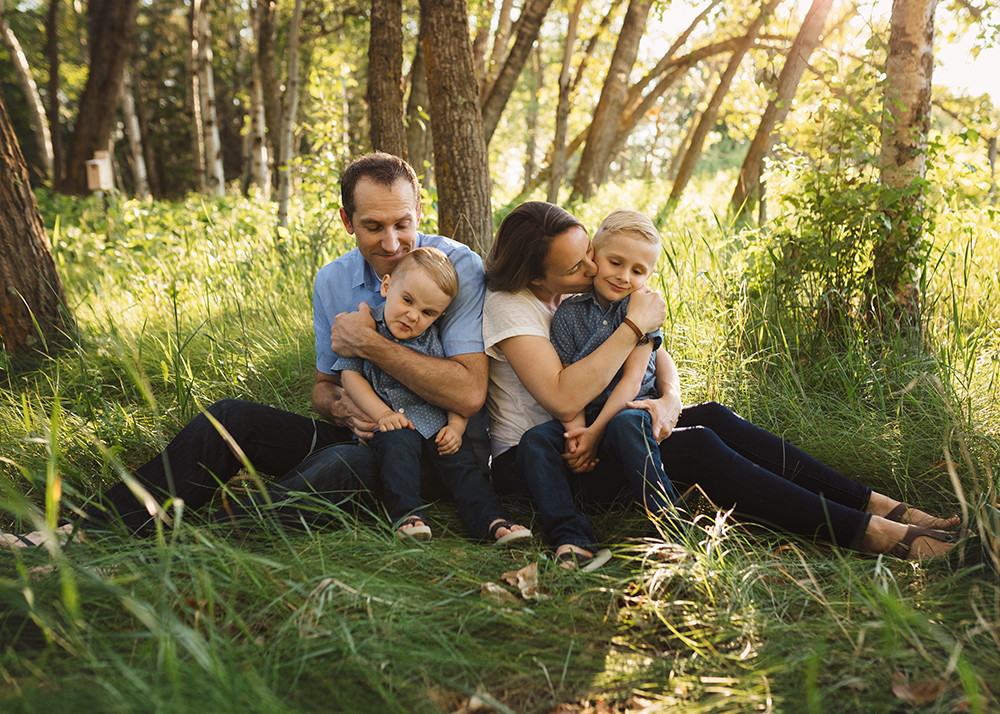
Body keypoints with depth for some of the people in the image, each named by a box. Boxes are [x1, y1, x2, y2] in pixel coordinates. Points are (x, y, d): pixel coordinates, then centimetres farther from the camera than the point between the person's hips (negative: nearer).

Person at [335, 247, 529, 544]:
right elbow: (350, 375, -4)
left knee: (459, 458, -15)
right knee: (398, 444, -30)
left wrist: (456, 425, -10)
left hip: (432, 418, 2)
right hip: (390, 421, -1)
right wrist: (382, 413, -13)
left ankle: (493, 521, -18)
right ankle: (407, 515, -30)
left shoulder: (434, 341, 1)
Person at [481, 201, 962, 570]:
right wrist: (634, 326, -25)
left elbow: (656, 355, 7)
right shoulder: (508, 305, -19)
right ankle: (872, 533, -28)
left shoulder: (584, 291, 4)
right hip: (528, 461, -7)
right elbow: (564, 398, -32)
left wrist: (669, 399, -16)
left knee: (712, 417, -17)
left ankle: (879, 506, -18)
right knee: (693, 448, -26)